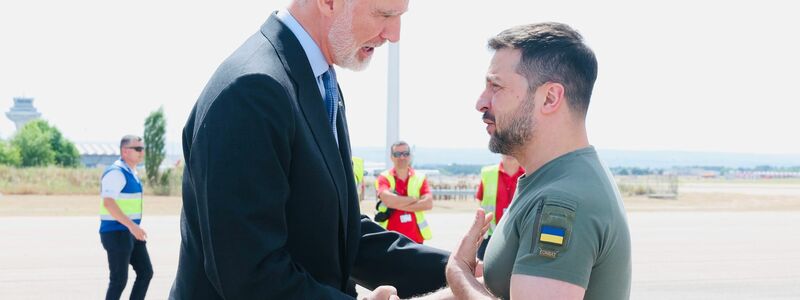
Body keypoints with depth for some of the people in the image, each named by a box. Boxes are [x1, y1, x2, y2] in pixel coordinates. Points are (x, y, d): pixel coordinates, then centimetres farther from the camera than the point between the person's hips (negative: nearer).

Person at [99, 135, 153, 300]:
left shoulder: (131, 173, 14)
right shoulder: (116, 172, -16)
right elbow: (108, 202, -27)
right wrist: (132, 225, -32)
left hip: (131, 233, 9)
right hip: (116, 233, -9)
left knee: (145, 272, 9)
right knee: (119, 279, -4)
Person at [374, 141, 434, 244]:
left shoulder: (420, 178, 7)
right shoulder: (384, 178, 1)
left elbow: (428, 203, -9)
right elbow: (388, 199, -18)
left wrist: (396, 206, -13)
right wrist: (415, 199, -10)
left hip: (415, 239, 2)